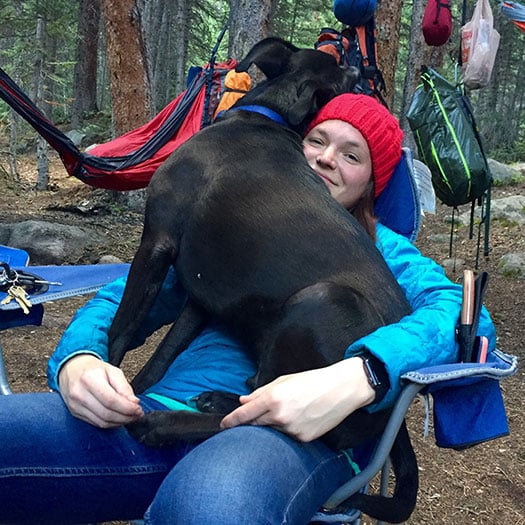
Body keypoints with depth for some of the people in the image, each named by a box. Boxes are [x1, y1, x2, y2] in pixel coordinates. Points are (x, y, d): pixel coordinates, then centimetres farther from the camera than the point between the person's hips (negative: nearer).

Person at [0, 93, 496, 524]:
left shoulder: (379, 249, 17)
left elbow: (465, 314, -3)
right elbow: (124, 298, 20)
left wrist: (357, 377, -24)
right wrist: (76, 359, -5)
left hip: (296, 435, -3)